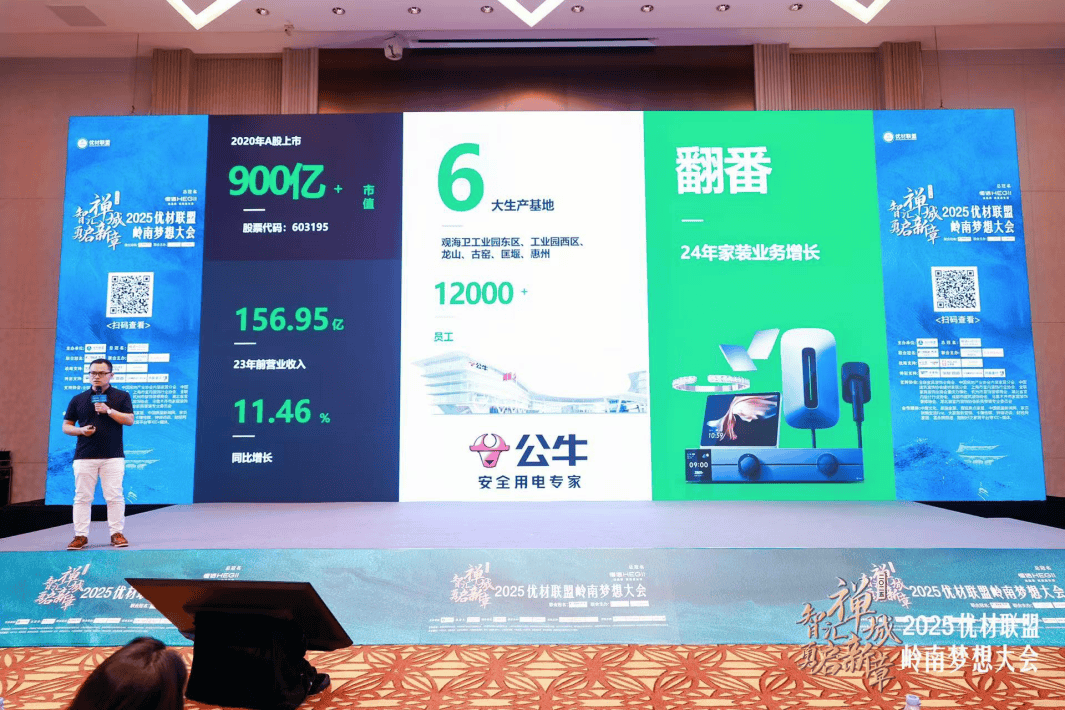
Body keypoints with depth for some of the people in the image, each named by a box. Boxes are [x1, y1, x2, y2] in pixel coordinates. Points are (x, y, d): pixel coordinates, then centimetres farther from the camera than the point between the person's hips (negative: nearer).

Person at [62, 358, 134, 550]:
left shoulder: (121, 396, 8)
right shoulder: (78, 399, 13)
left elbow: (129, 420, -2)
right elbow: (66, 426, 14)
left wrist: (108, 410, -13)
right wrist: (80, 430, -6)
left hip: (113, 456, -2)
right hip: (84, 456, 2)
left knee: (114, 496, -2)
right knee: (82, 497, 2)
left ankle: (117, 533, 6)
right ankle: (81, 536, 9)